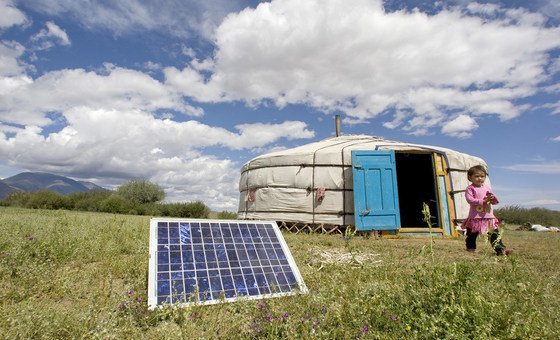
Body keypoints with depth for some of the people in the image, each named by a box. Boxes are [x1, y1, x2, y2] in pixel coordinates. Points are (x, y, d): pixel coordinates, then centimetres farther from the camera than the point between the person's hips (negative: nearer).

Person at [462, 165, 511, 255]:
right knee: (472, 234, 8)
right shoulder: (470, 188, -6)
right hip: (475, 217, -4)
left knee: (495, 233, 1)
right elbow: (470, 199, -19)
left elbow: (495, 201, 13)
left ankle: (500, 249, 4)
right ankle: (471, 248, 23)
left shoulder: (487, 188, 11)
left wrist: (493, 198, -11)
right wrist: (482, 201, -25)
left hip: (488, 216, 4)